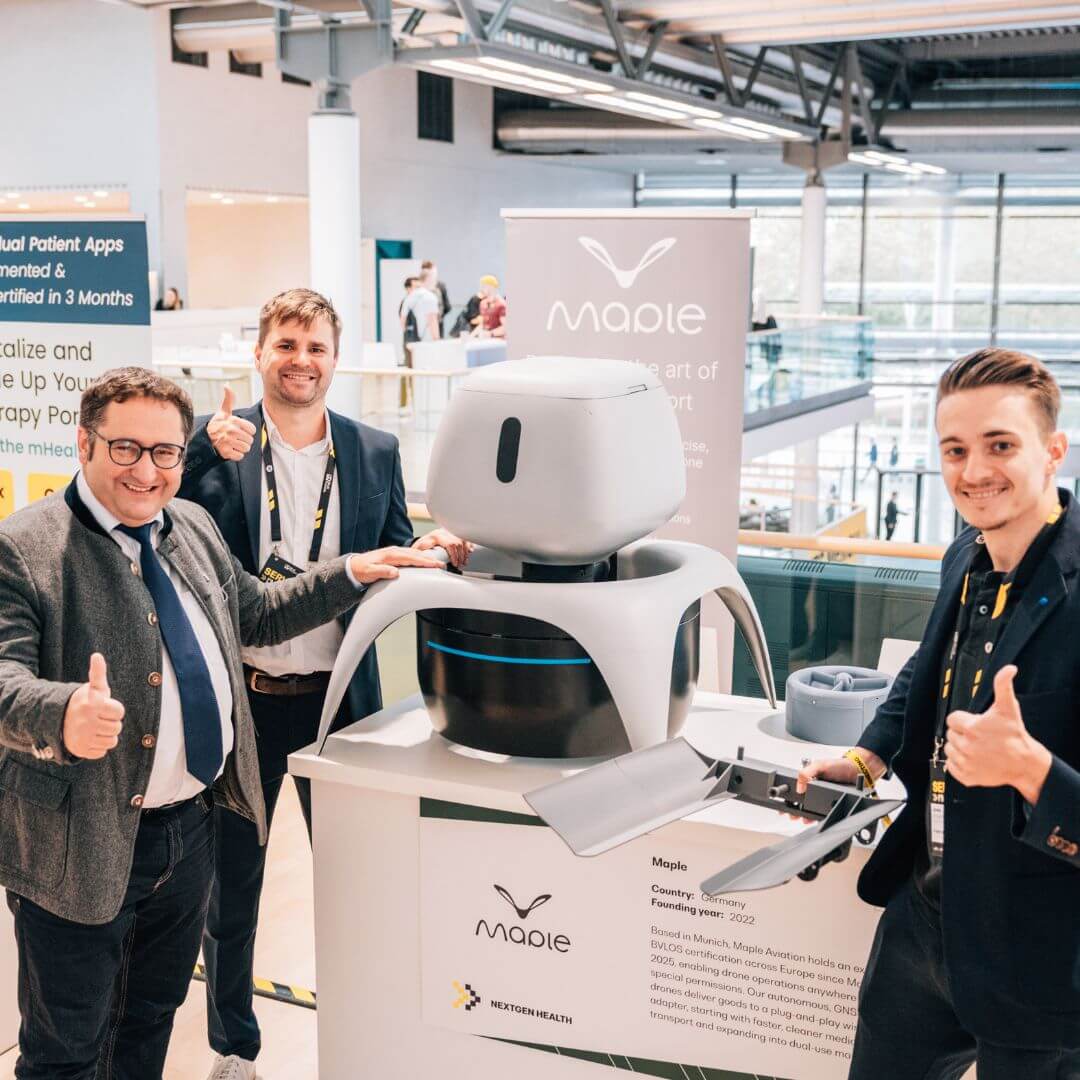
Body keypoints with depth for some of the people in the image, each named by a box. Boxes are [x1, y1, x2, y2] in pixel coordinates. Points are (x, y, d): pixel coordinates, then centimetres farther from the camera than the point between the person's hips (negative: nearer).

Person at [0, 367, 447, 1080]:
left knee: (155, 1014, 25)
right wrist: (63, 715, -47)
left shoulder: (194, 527, 6)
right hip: (84, 845, -6)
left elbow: (256, 615, 19)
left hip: (191, 826, 7)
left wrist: (353, 574, 11)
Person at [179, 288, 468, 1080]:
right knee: (231, 879, 15)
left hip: (338, 699, 1)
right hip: (239, 697, -1)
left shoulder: (376, 451, 1)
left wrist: (429, 552, -17)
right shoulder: (216, 444, -5)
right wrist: (215, 458, -27)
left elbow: (394, 563, 5)